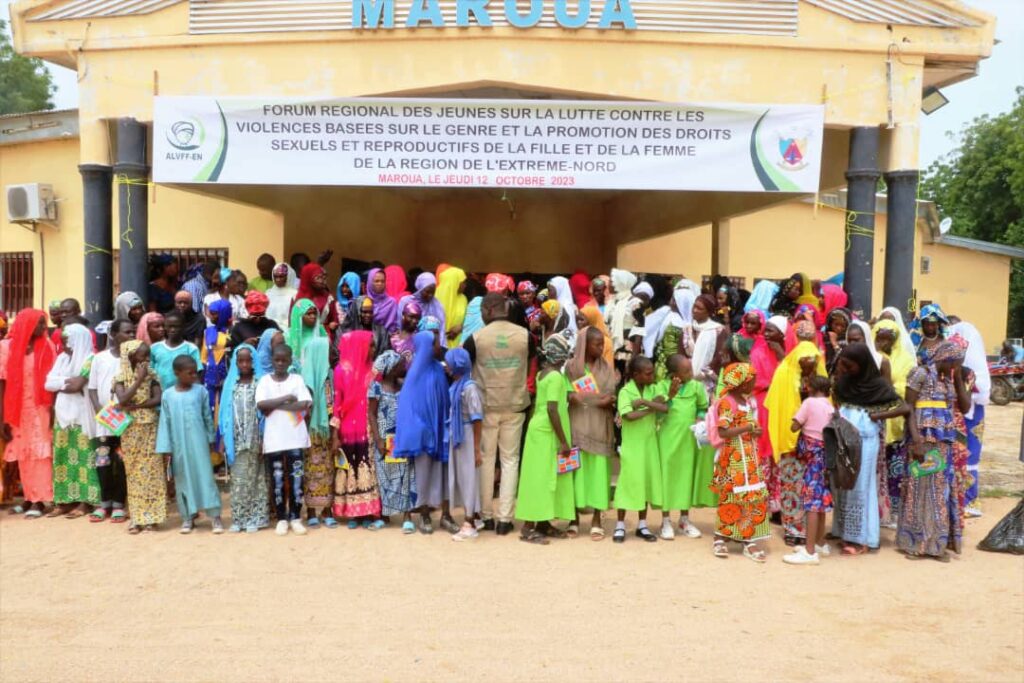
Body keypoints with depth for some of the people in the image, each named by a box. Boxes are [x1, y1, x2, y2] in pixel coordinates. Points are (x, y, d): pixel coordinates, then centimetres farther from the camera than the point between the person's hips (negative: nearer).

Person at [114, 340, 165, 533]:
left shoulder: (151, 375, 0)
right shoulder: (121, 377, -3)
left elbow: (158, 399, -10)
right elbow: (122, 400, -19)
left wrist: (135, 406, -17)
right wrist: (139, 380, -18)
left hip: (150, 428, 0)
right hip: (131, 430, 0)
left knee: (151, 471, 0)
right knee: (134, 472, 4)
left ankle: (151, 517, 6)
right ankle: (138, 517, 10)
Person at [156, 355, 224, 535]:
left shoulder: (201, 391, 0)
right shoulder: (167, 395, 0)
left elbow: (208, 417, 6)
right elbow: (165, 423, 1)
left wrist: (211, 439, 10)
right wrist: (165, 448, -2)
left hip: (199, 442, -1)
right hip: (179, 445, 1)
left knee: (205, 476, -2)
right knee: (183, 480, 9)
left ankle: (215, 516, 1)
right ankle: (187, 517, 19)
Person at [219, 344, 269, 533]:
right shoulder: (231, 384, 8)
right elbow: (226, 412, 8)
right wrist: (224, 438, 3)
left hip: (255, 439, -3)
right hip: (236, 440, 3)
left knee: (254, 479, 3)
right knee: (238, 480, 6)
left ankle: (255, 518, 8)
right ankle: (238, 518, 12)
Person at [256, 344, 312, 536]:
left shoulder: (297, 379, 3)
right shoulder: (265, 380, 4)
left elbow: (305, 404, -10)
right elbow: (261, 404, -11)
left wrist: (275, 405, -10)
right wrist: (286, 398, -13)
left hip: (295, 437, 0)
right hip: (273, 439, 0)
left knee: (296, 478, 2)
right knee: (277, 480, 5)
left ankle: (295, 518, 13)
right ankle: (282, 519, 15)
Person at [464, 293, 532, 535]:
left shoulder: (476, 337, -9)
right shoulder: (525, 335, -5)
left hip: (486, 406, -1)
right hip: (515, 406, 1)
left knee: (485, 460, 11)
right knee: (510, 460, 9)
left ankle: (486, 516, 16)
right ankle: (505, 518, 8)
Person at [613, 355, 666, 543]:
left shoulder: (653, 389, 4)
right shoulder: (625, 391, -11)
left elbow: (665, 408, -11)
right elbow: (629, 415, -26)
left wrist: (644, 401, -21)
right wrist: (651, 407, -16)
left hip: (650, 443, 5)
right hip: (631, 445, -5)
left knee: (647, 482, 9)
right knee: (628, 482, -1)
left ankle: (642, 525, 20)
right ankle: (620, 526, 9)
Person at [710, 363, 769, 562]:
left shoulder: (747, 400, 11)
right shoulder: (727, 402, -16)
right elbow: (723, 432, -24)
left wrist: (754, 431, -4)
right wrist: (748, 428, -21)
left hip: (749, 457, 8)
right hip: (733, 458, -8)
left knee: (754, 495, 6)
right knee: (732, 497, -2)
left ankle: (748, 540, 13)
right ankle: (721, 538, 10)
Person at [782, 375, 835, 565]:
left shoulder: (809, 402, -8)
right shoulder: (831, 407, 10)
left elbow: (794, 427, -10)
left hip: (814, 454, -7)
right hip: (826, 453, 8)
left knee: (812, 501, -9)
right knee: (820, 500, 17)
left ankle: (810, 551, -11)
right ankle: (820, 544, 27)